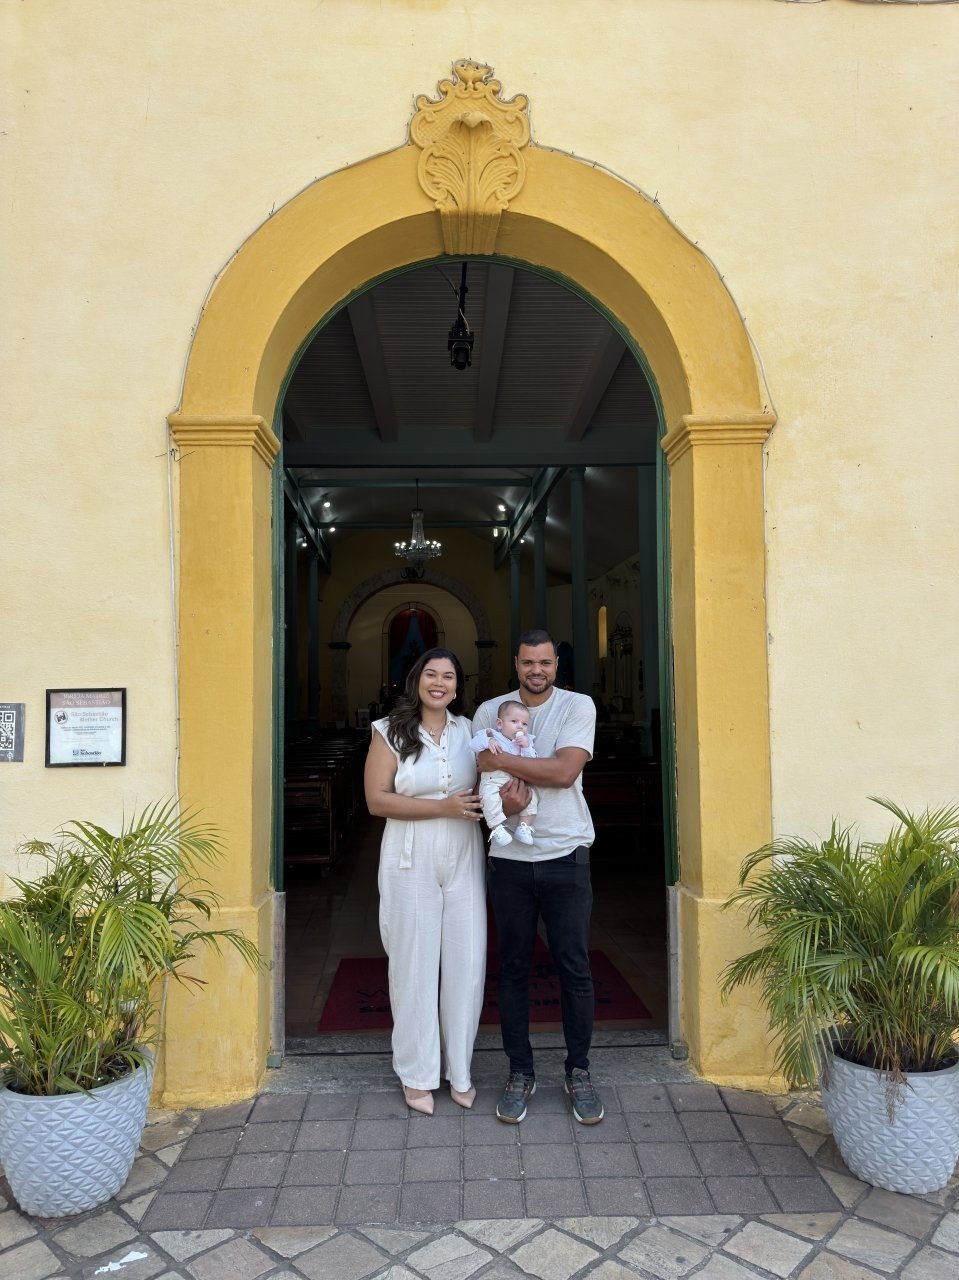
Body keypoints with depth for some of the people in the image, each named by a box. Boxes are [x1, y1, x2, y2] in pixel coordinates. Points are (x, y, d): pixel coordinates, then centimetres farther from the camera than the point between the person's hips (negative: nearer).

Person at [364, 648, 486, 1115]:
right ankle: (417, 1075, 23)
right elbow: (377, 799, -10)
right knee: (414, 966, 5)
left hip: (463, 862, 3)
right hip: (411, 864, -3)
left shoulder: (469, 731, 7)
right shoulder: (390, 732, -2)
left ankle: (459, 1072, 24)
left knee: (466, 965, 6)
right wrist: (442, 807, -17)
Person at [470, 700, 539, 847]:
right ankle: (497, 827, -24)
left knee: (531, 794, -17)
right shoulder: (492, 735, 6)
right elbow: (473, 744, -4)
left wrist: (526, 747, -10)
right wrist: (487, 741, -19)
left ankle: (523, 826, -5)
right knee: (489, 796, -32)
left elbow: (531, 762, 4)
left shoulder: (526, 741, 15)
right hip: (493, 779, -4)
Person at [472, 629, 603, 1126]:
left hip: (565, 856, -2)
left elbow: (564, 772, -16)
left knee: (575, 968, 5)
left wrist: (499, 761, -13)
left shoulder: (577, 706, -3)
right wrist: (499, 799, -15)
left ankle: (578, 1071, 23)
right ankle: (520, 1072, 24)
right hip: (509, 859, 2)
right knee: (513, 968, 9)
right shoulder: (489, 711, 5)